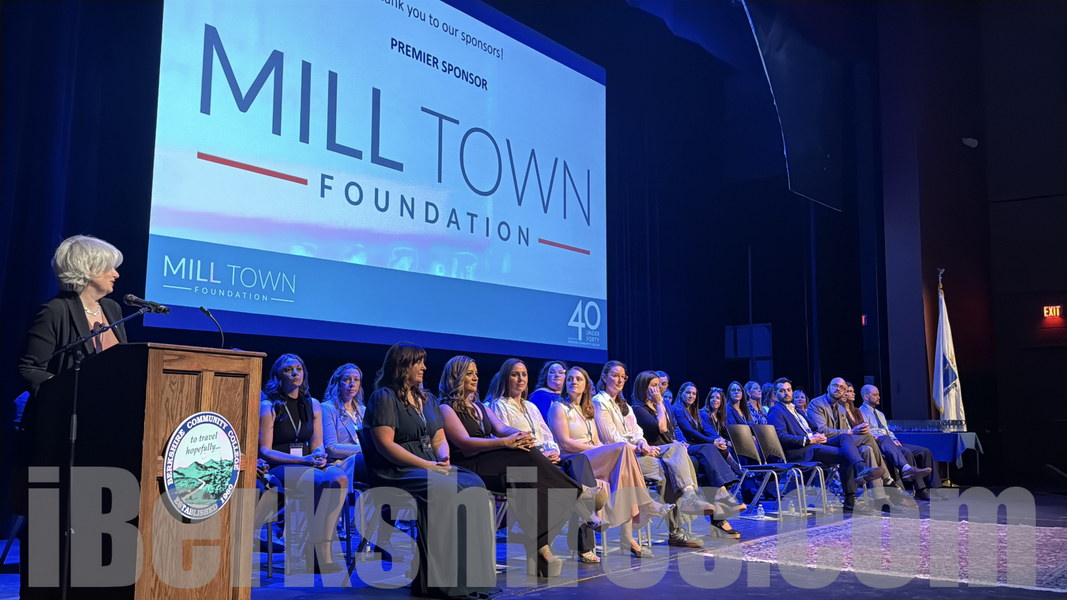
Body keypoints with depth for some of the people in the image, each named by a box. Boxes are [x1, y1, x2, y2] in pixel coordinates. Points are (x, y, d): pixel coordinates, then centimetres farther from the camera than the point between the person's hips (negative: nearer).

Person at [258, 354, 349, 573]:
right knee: (325, 482, -32)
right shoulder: (269, 406, 0)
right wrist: (303, 460, -17)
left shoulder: (313, 405, 17)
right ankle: (320, 554, -24)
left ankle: (321, 554, -27)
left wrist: (319, 455, -8)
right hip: (279, 469, -5)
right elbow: (265, 451, -6)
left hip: (307, 465, 5)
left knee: (340, 479, -29)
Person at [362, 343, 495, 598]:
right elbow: (384, 444, -13)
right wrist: (428, 465, -18)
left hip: (432, 468, 7)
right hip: (397, 472, -7)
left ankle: (474, 574, -24)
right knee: (443, 492, -35)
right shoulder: (384, 398, -2)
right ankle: (436, 578, -30)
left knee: (475, 487, -22)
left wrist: (444, 459, -6)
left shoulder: (426, 400, 21)